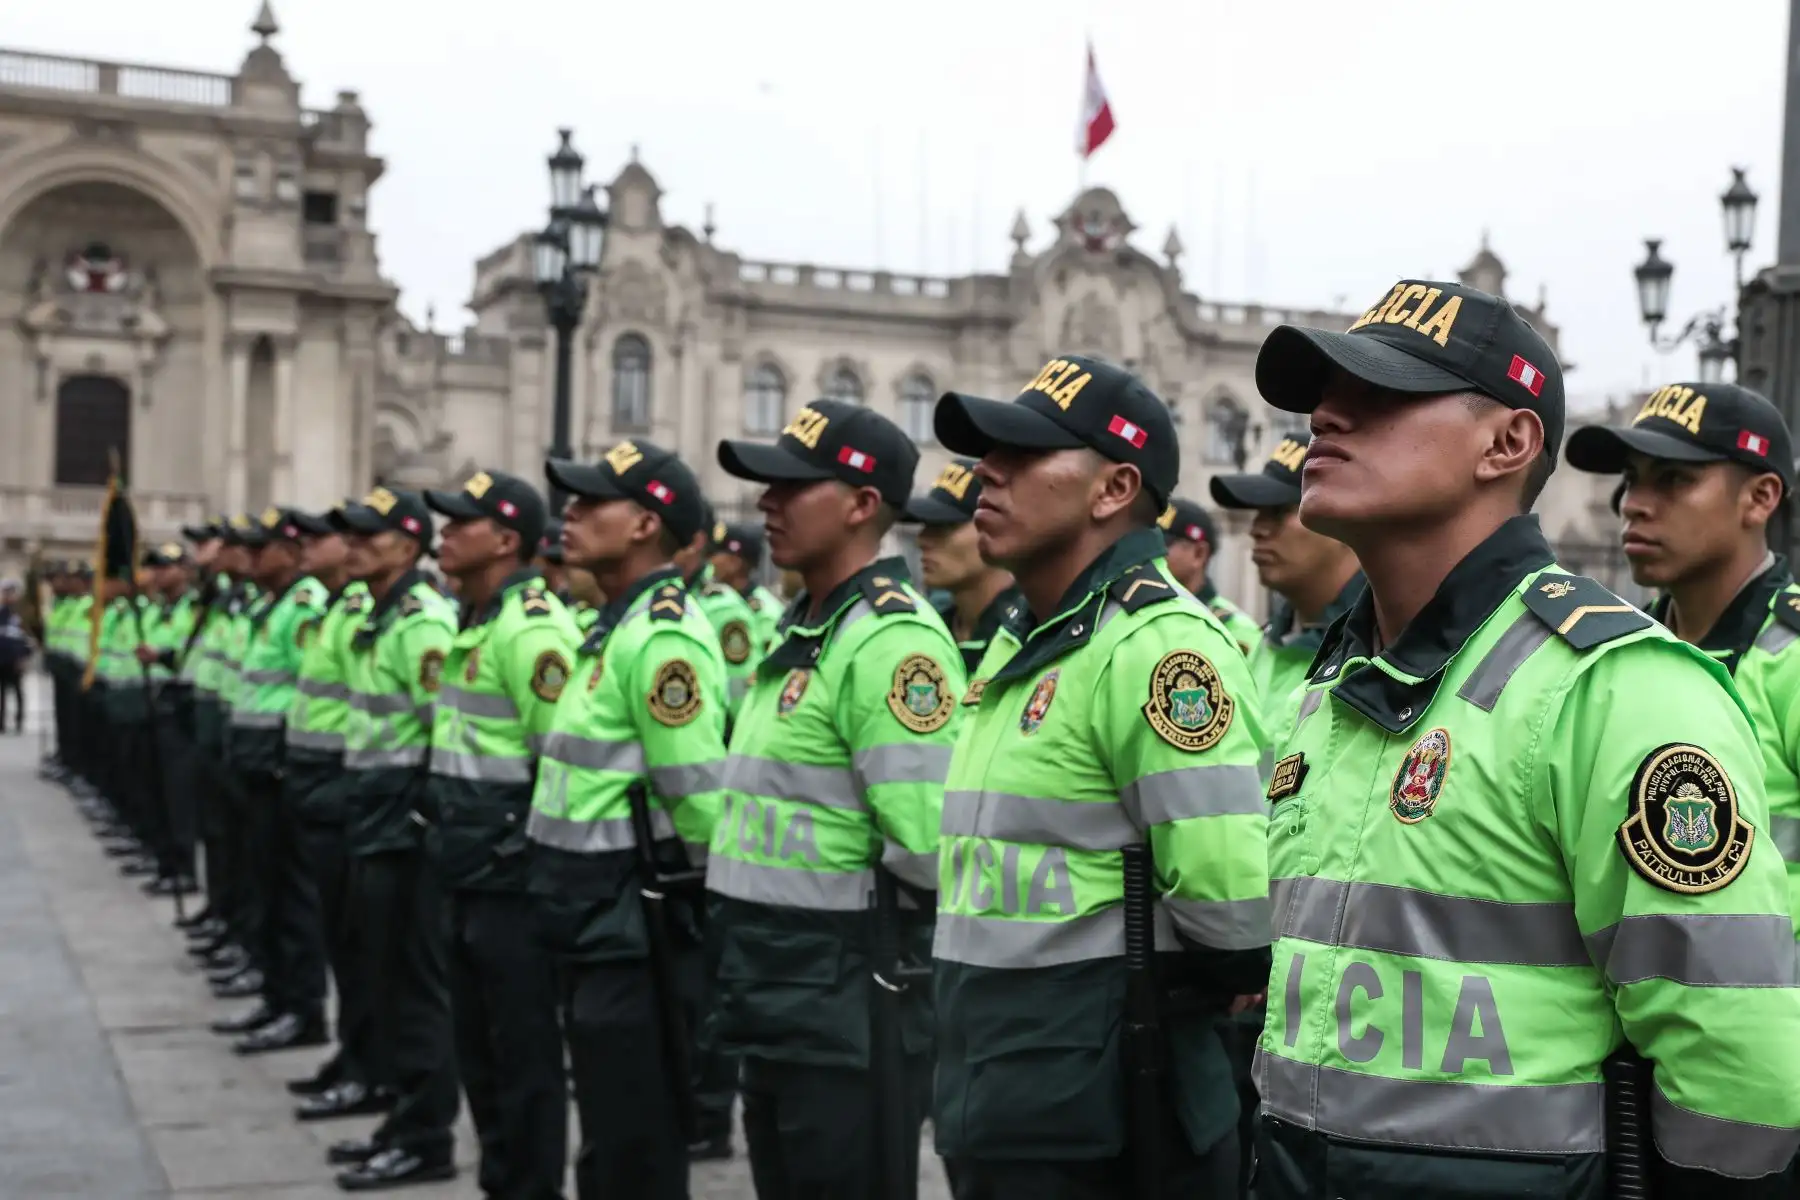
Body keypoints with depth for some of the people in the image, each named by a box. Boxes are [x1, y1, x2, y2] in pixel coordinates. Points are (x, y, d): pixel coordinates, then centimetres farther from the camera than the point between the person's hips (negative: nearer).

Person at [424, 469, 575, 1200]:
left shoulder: (531, 629, -18)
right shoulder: (475, 622, 13)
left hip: (513, 877, -10)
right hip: (471, 873, 10)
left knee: (523, 1050, 0)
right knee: (479, 1043, 17)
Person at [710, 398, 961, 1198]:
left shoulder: (892, 639, -19)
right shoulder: (801, 630, 12)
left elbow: (927, 850, -26)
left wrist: (846, 913, -10)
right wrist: (753, 923, 12)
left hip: (847, 1011, -9)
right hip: (777, 999, 10)